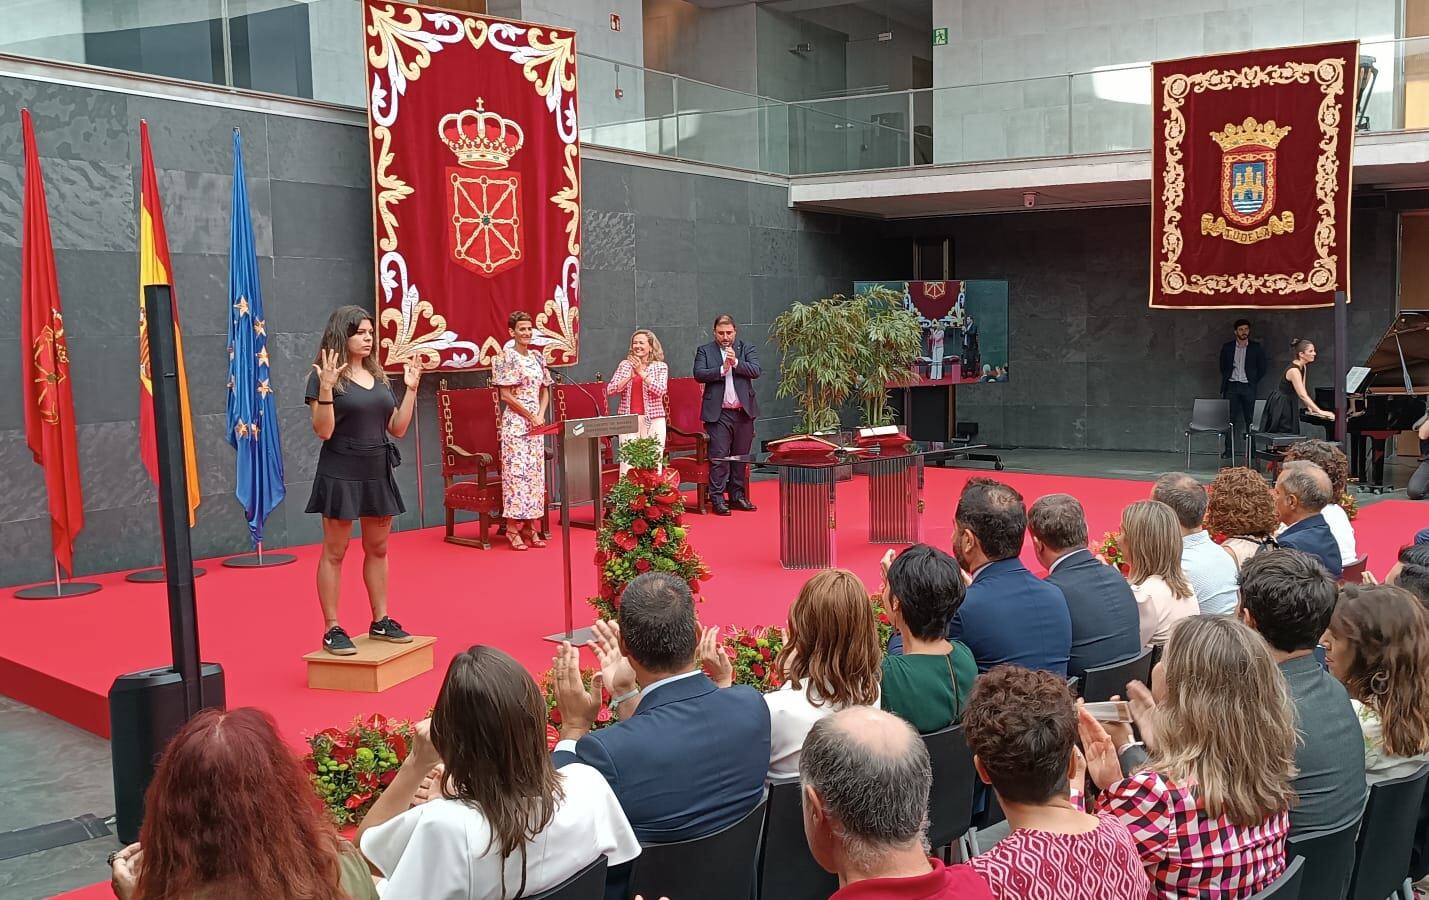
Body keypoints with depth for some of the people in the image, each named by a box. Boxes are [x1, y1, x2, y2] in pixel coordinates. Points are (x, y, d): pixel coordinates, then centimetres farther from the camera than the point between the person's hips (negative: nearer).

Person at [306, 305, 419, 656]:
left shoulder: (379, 377, 10)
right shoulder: (325, 377, -8)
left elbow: (398, 428, 9)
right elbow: (324, 431, -16)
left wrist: (411, 388, 3)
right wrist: (326, 387, -25)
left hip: (377, 472, 6)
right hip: (340, 473, -6)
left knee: (378, 549, 13)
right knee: (334, 552, 1)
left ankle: (380, 621, 24)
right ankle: (332, 629, 6)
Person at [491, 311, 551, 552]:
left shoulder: (537, 356, 13)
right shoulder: (506, 358, -7)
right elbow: (506, 396, -12)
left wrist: (541, 415, 1)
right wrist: (531, 416, -11)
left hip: (536, 423, 7)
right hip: (515, 422, -7)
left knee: (536, 472, 5)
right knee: (516, 470, -8)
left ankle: (532, 528, 10)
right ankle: (513, 529, -5)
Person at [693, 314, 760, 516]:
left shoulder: (747, 349, 10)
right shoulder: (705, 351, 6)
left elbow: (756, 370, -5)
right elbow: (699, 374, -7)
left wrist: (735, 362, -18)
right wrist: (722, 369, -16)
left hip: (744, 412, 2)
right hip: (718, 413, -2)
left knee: (741, 457, 9)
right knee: (718, 457, -5)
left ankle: (738, 496, 18)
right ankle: (717, 498, -2)